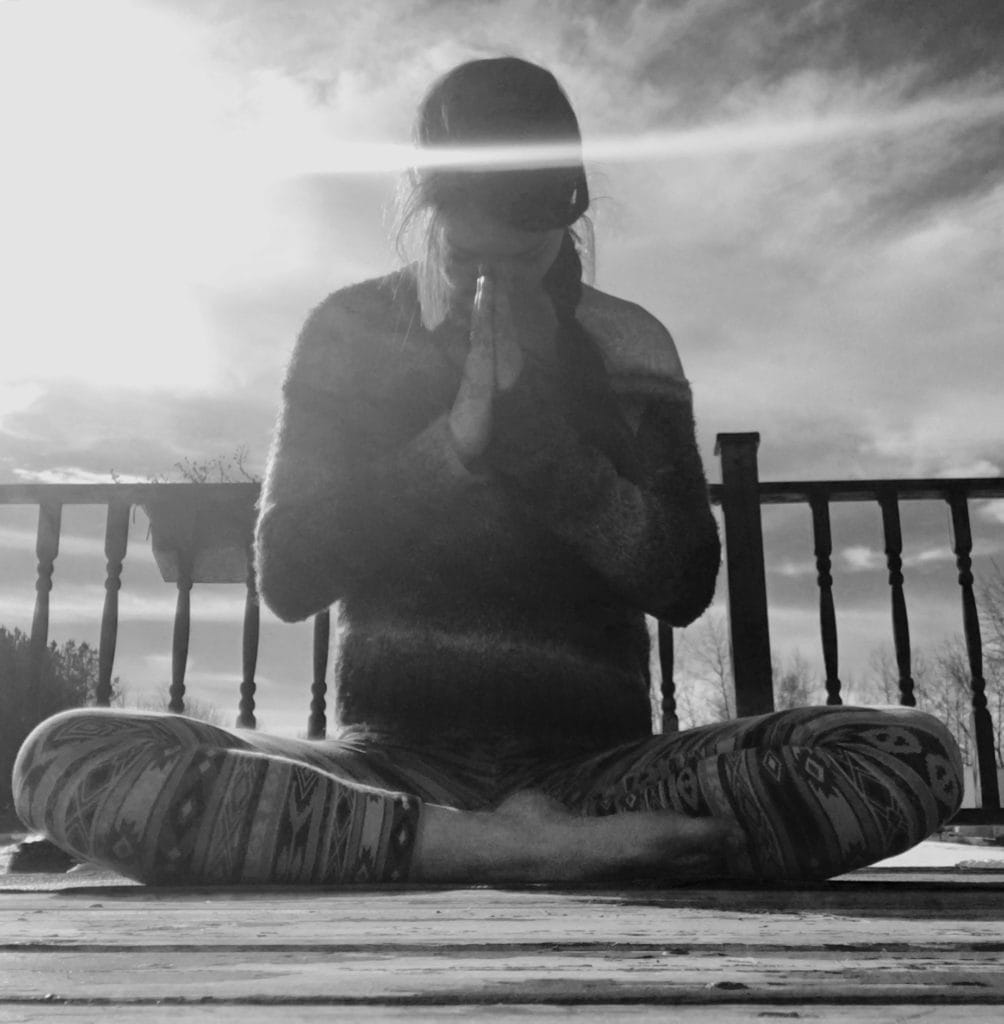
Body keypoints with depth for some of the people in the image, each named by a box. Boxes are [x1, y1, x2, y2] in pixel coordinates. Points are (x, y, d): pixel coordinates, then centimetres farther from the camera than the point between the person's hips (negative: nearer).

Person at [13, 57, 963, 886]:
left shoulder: (623, 344, 5)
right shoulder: (351, 330, 4)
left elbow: (684, 581, -3)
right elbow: (287, 576, -4)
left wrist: (533, 428, -16)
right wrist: (454, 438, -17)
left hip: (586, 760, 0)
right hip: (391, 762, 1)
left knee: (913, 755, -22)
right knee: (63, 755, -24)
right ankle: (551, 848, -27)